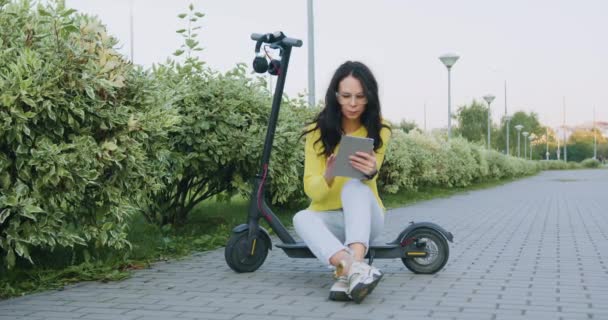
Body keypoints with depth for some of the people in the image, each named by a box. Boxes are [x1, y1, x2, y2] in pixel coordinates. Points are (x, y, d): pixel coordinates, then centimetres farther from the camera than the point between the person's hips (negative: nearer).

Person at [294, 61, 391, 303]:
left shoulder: (378, 131, -6)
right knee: (302, 218, -33)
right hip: (330, 217, 1)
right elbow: (311, 190, -11)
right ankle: (357, 270, -55)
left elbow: (365, 184, -20)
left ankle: (348, 272, -53)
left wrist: (370, 173, -45)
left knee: (355, 186, -33)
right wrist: (328, 177, -35)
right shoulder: (318, 130, -6)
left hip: (366, 217, -1)